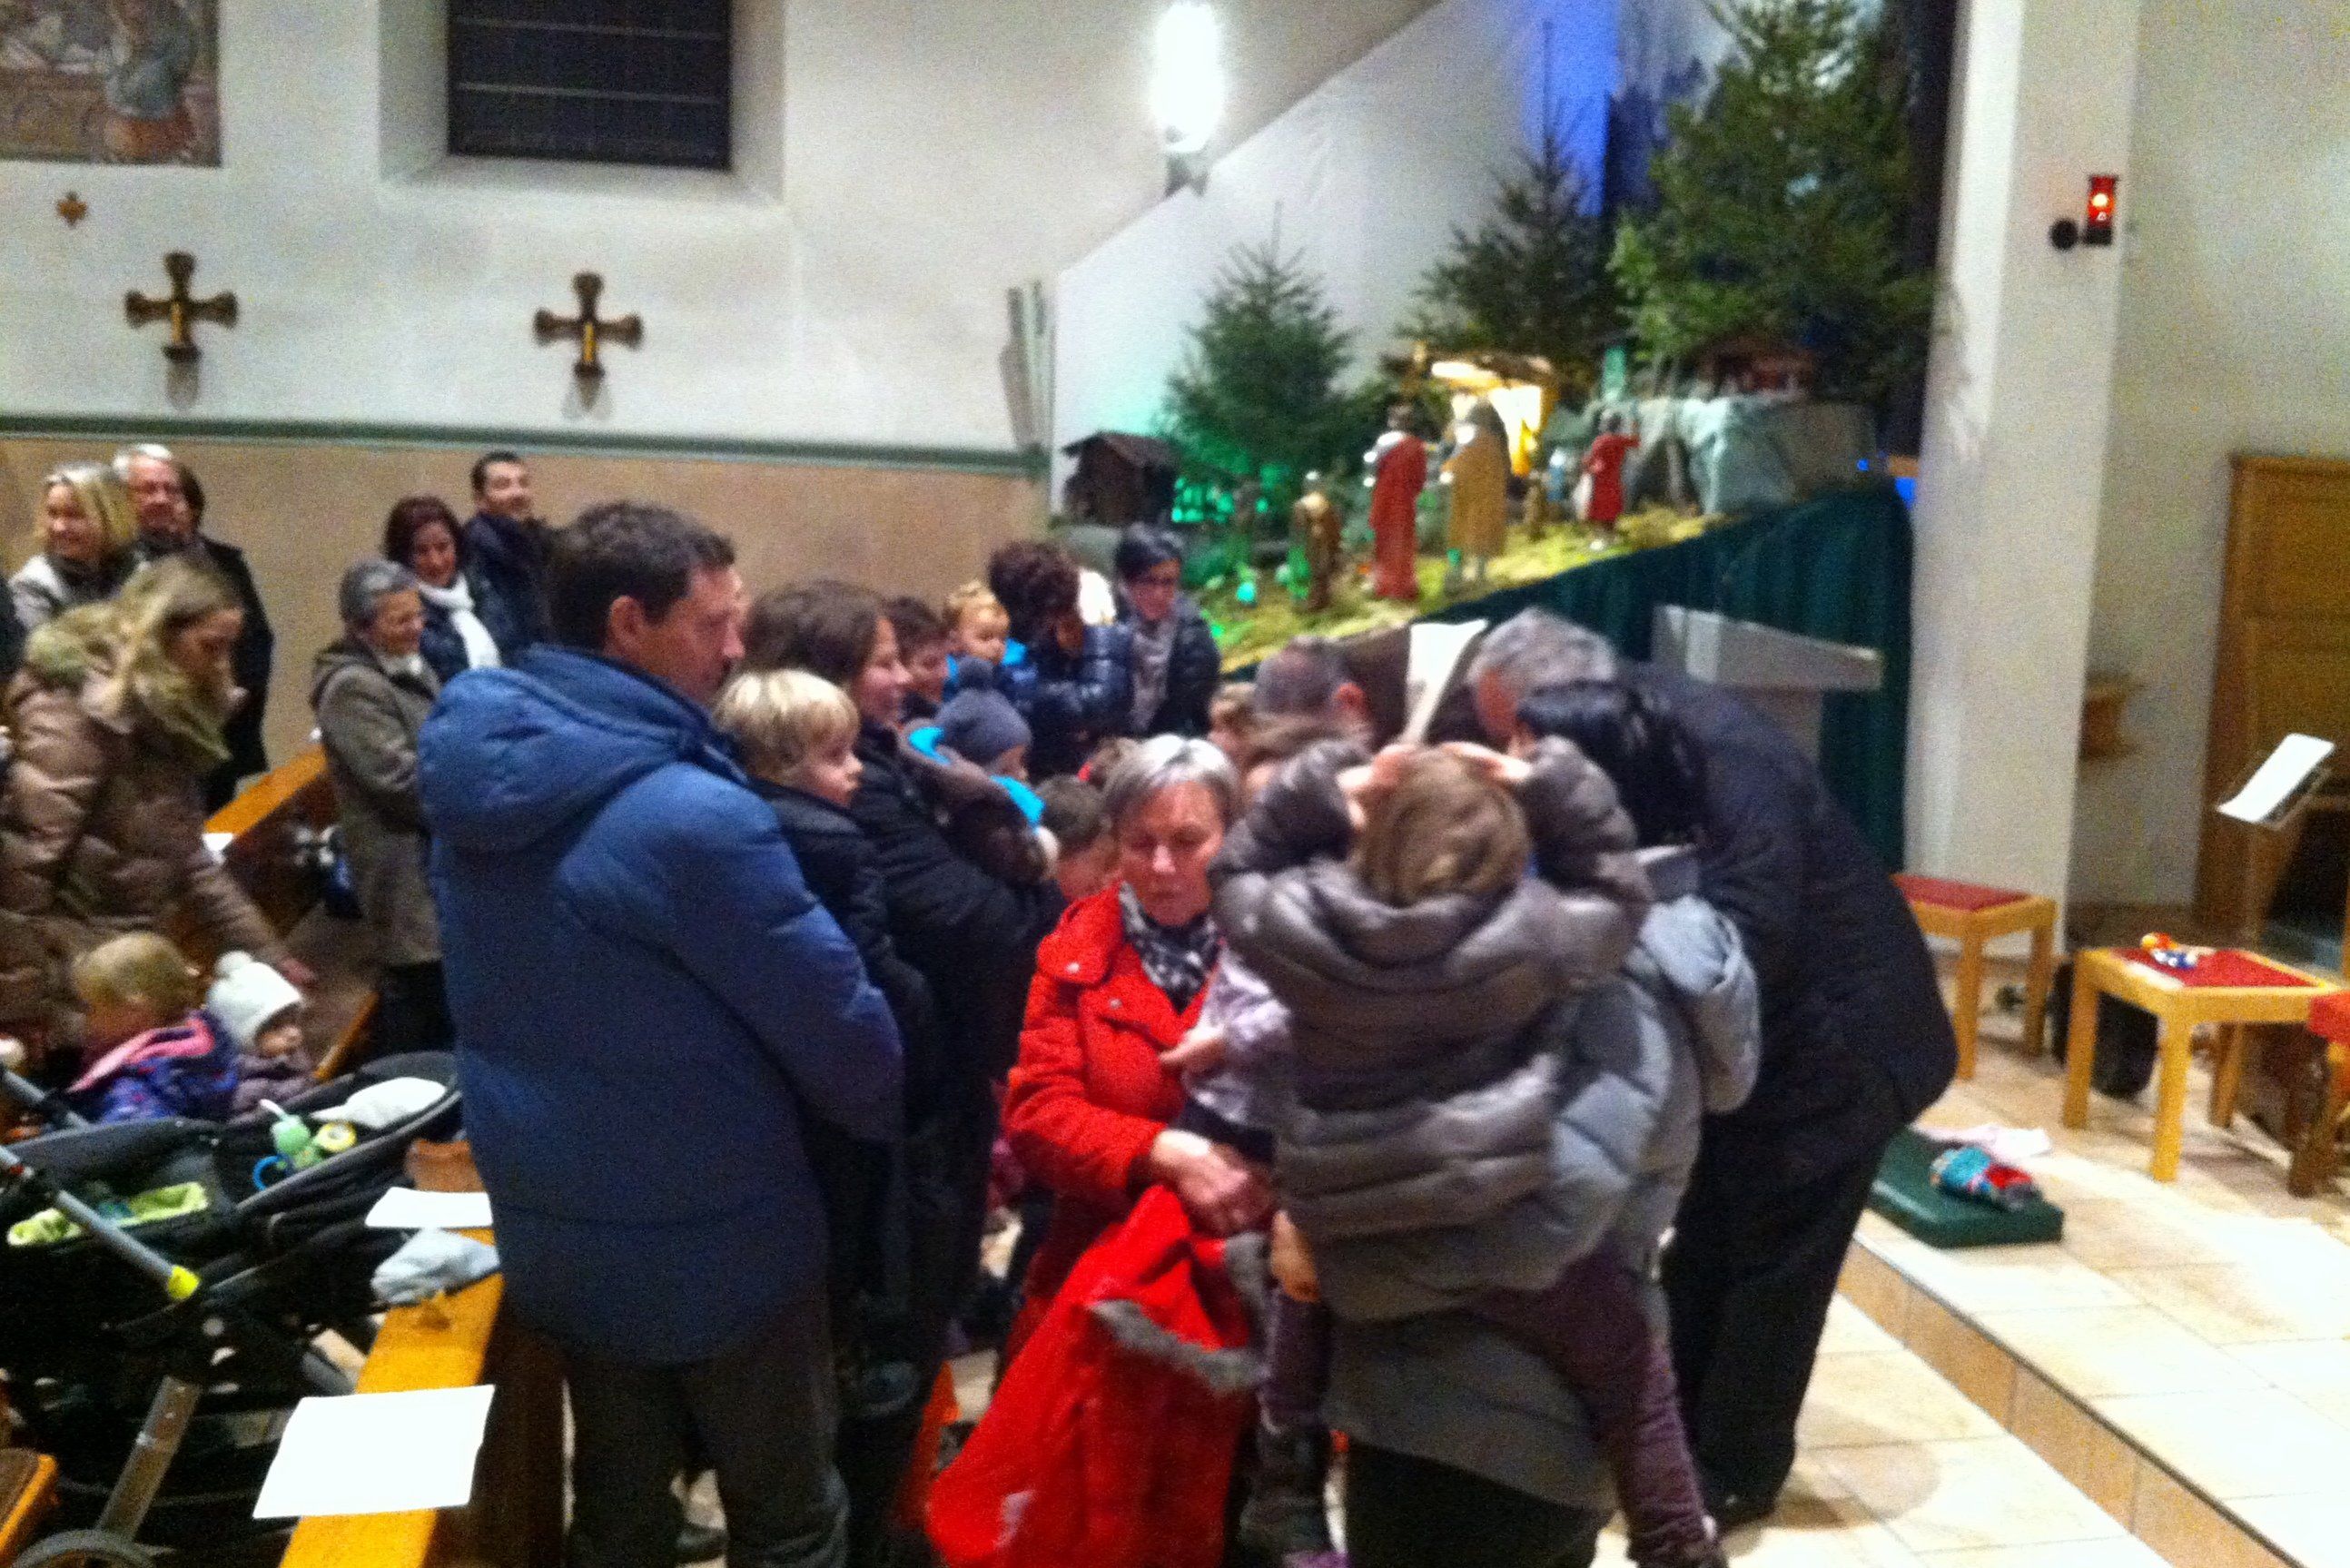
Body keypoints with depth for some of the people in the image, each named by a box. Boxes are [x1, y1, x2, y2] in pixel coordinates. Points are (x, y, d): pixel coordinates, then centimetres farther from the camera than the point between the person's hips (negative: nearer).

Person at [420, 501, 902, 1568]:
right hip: (710, 1241, -7)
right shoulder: (693, 816, -28)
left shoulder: (475, 764, -2)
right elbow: (840, 1030, -19)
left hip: (551, 1227, 7)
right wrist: (892, 1117, 2)